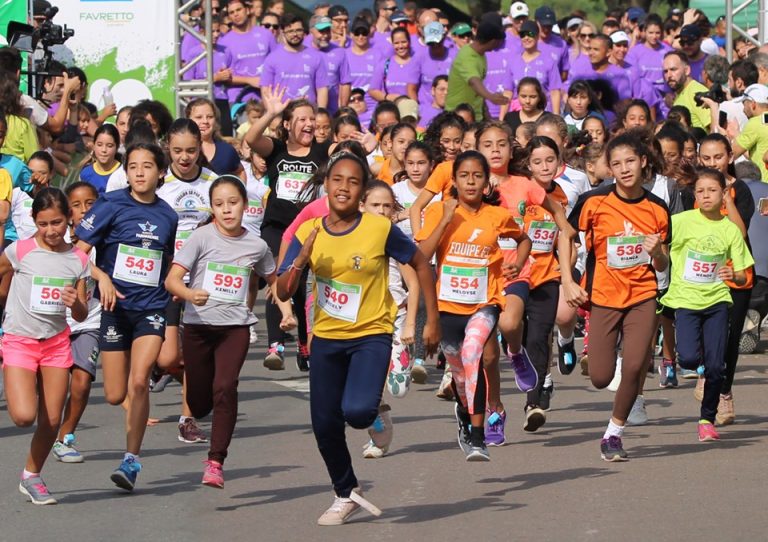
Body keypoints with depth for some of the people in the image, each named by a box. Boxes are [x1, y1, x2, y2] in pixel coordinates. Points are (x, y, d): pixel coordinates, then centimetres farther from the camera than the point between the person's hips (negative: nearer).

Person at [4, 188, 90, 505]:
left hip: (57, 342, 3)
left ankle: (31, 477, 22)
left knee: (51, 421, 1)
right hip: (19, 340, -3)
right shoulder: (19, 251, -9)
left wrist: (76, 303, -16)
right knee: (24, 416, -19)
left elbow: (81, 316, 7)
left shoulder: (78, 260, 2)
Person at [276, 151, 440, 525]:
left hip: (372, 335, -4)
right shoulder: (307, 233, -5)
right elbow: (283, 294, -5)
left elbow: (420, 265, -1)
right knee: (324, 425, 7)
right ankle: (346, 494, 32)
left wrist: (432, 321, -1)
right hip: (326, 338, 4)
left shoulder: (381, 229, -14)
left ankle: (375, 418, 13)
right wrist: (300, 260, -23)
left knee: (357, 411, -26)